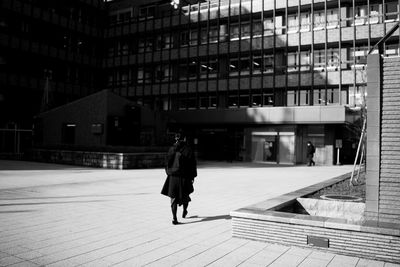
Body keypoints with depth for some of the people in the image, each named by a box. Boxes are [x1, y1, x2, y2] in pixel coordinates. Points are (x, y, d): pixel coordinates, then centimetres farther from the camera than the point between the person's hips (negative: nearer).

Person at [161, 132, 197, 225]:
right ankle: (184, 211, 41)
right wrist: (192, 176, 5)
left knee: (173, 197, 4)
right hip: (184, 177, -1)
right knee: (185, 194, 21)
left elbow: (167, 163, 5)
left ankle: (174, 218, -6)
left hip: (172, 176, 1)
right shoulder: (188, 150, -5)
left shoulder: (171, 149, 2)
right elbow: (193, 164, -4)